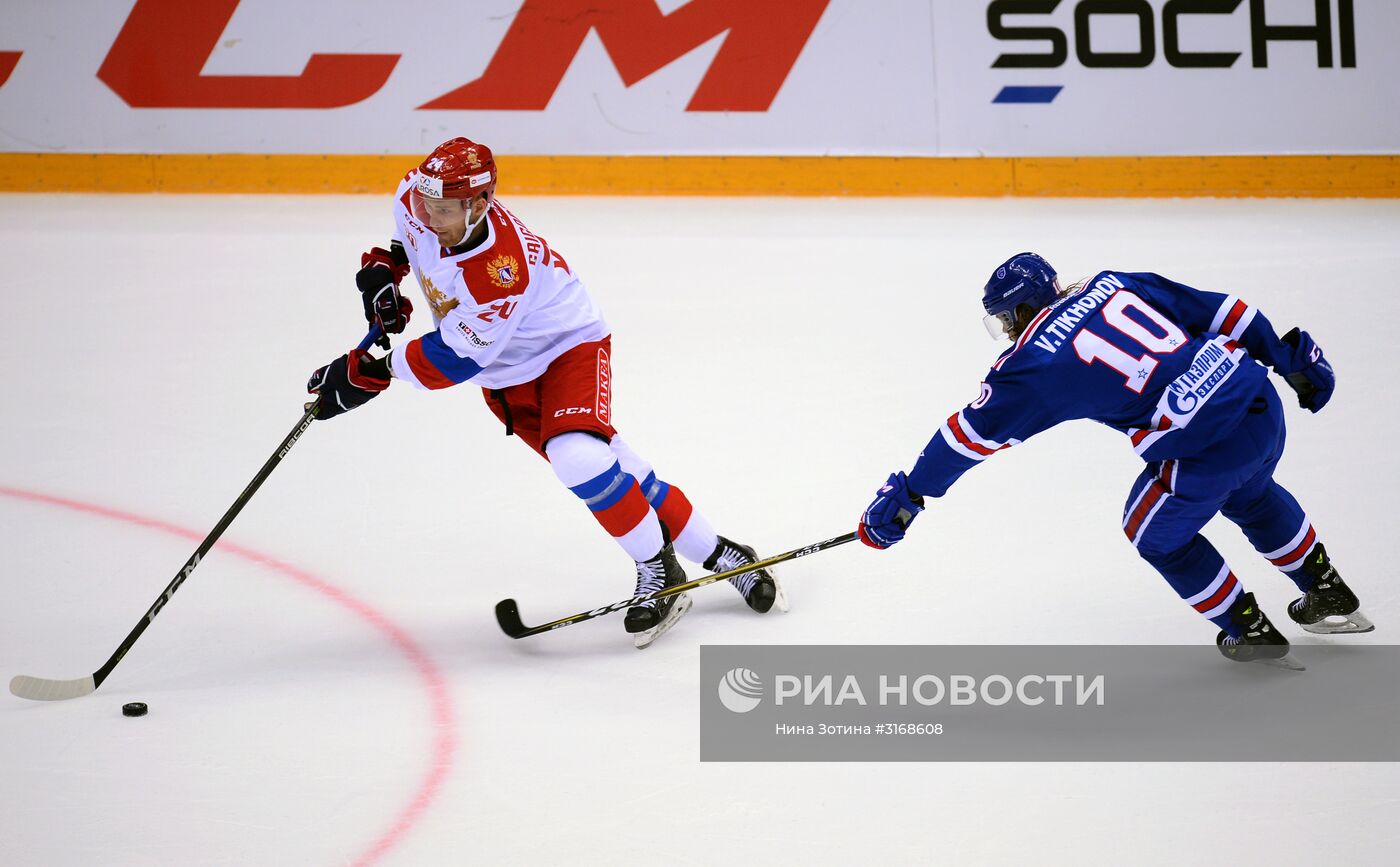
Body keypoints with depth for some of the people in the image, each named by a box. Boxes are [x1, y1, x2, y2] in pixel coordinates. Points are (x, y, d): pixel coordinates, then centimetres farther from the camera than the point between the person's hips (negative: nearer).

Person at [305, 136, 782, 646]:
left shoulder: (501, 271, -40)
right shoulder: (416, 198, -18)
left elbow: (457, 359, -31)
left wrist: (372, 373, -26)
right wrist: (385, 265, -3)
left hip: (569, 348, -7)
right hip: (506, 376, 7)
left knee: (577, 457, -30)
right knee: (621, 472, 4)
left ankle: (659, 572, -11)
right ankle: (717, 555, 17)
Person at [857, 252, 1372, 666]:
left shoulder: (1033, 362, -1)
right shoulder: (1113, 285, 14)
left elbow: (973, 433, 7)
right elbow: (1215, 309, 14)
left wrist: (906, 496, 16)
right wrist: (1290, 356, 22)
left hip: (1207, 443, -7)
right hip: (1261, 402, 7)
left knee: (1157, 533, 20)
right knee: (1250, 496, 36)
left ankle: (1252, 633, 27)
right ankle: (1330, 595, 50)